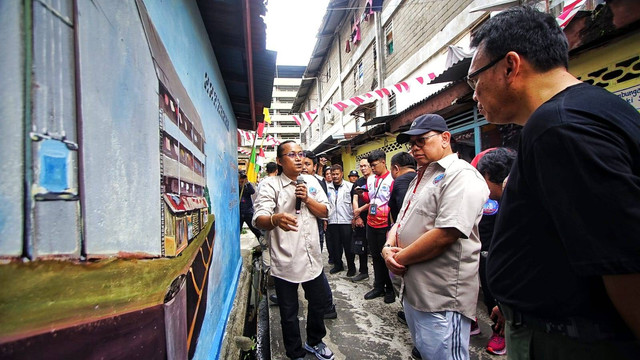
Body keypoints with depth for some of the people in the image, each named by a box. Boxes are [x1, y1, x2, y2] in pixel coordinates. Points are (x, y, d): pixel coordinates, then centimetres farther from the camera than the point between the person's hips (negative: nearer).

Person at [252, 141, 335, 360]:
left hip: (312, 258, 5)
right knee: (289, 313, 13)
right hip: (285, 262, -4)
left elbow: (325, 212, 5)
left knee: (318, 303, 22)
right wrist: (276, 219, -47)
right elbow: (259, 219, -24)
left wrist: (307, 199, -13)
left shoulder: (312, 182, 5)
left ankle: (314, 342, 49)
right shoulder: (270, 185, -11)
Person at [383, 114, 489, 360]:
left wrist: (399, 259, -15)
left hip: (442, 299, -9)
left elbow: (444, 235, -26)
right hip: (413, 290, 9)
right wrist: (388, 248, -5)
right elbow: (402, 220, 15)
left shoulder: (462, 176, -15)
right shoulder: (421, 177, 15)